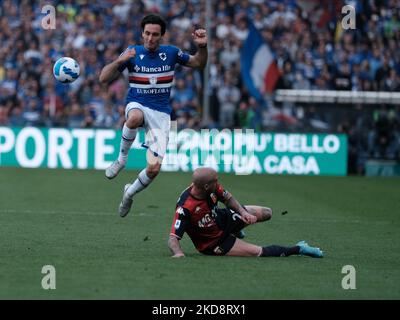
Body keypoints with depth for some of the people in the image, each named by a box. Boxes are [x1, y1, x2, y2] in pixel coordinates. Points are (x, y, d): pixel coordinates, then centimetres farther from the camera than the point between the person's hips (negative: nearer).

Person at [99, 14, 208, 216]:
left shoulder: (170, 53, 1)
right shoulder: (132, 53, -2)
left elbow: (198, 64, 16)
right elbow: (104, 78, -5)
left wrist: (202, 46, -5)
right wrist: (120, 61, -23)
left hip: (161, 114, 1)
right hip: (137, 105, -1)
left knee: (154, 168, -11)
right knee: (135, 117, -43)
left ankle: (130, 192, 21)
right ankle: (122, 158, -18)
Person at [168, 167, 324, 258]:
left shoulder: (213, 187, -20)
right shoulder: (185, 208, -39)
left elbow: (228, 198, 1)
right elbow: (173, 238, -37)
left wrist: (243, 212, -16)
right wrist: (178, 253, -57)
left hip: (222, 218, 7)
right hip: (212, 243, -7)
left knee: (266, 213, 15)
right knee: (257, 252, -19)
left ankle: (234, 231, 42)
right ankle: (297, 249, 3)